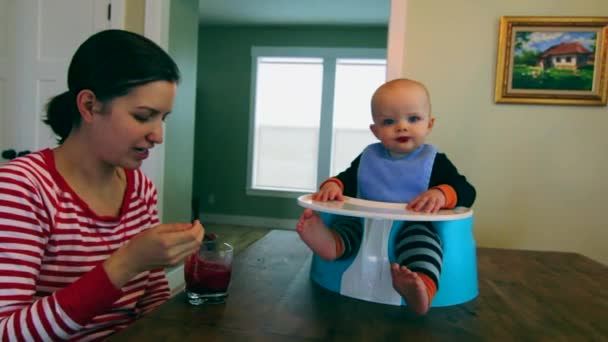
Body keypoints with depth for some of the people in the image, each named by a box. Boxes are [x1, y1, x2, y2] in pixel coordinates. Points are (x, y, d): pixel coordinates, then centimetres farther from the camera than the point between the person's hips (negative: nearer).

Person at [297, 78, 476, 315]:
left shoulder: (434, 162, 1)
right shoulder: (368, 157, 11)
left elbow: (466, 191, -6)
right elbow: (348, 179, 13)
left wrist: (441, 193, -31)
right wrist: (333, 185, -13)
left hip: (413, 227, -4)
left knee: (420, 235, -34)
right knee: (346, 225, -20)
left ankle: (422, 286, -59)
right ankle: (332, 243, -52)